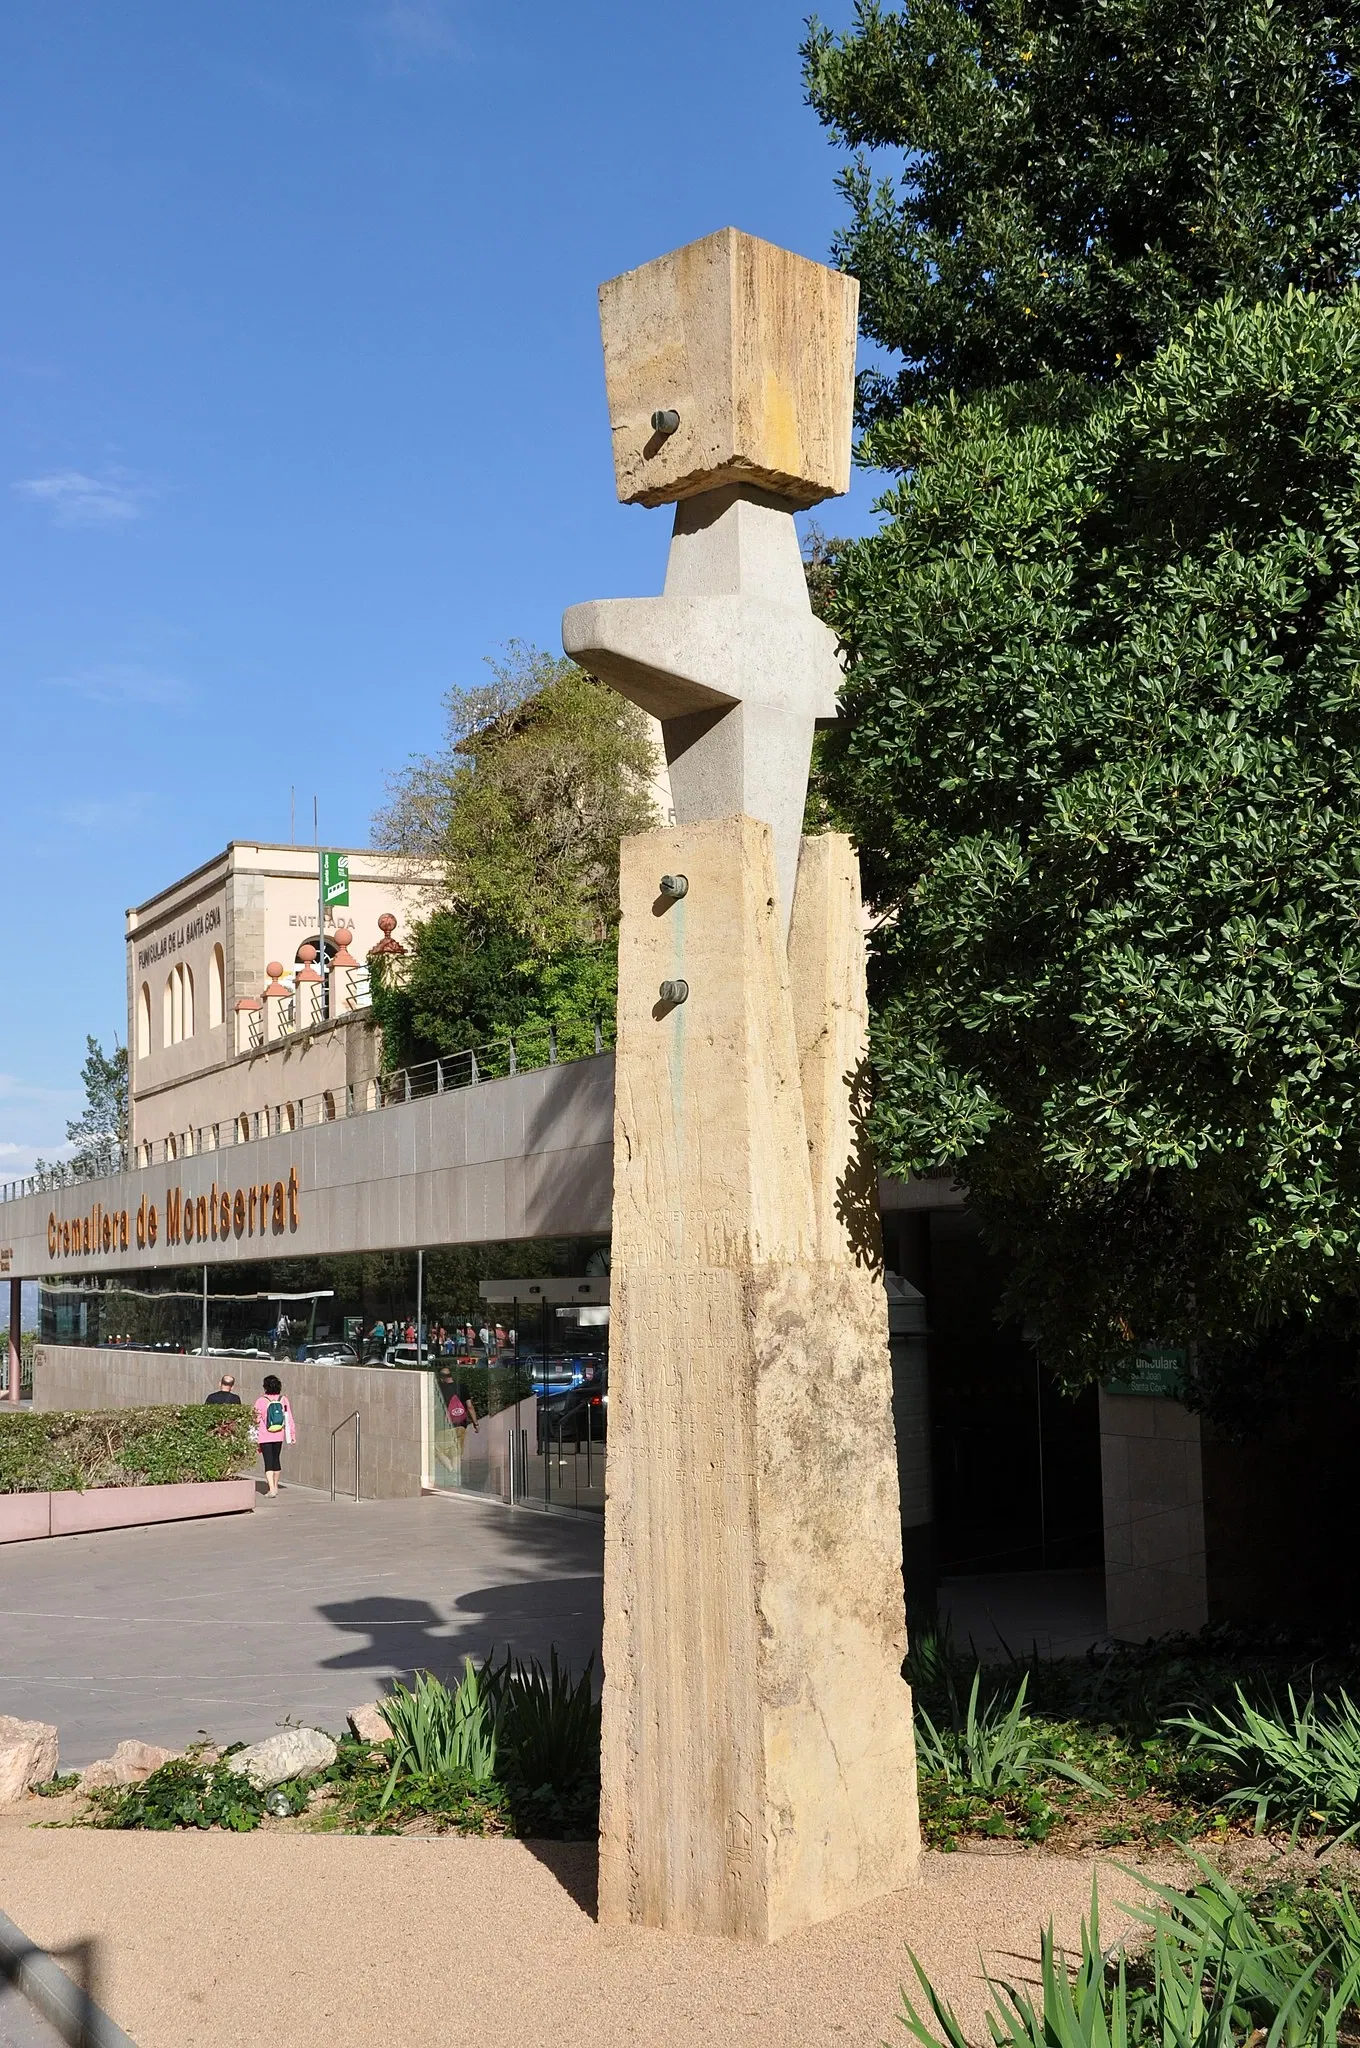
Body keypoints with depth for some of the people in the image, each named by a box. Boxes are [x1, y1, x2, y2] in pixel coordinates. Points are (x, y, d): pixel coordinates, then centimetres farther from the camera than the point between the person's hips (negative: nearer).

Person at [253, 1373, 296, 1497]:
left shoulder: (261, 1401, -8)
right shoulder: (284, 1399, -1)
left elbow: (257, 1421, -5)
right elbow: (289, 1418, 0)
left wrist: (255, 1439, 2)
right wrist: (292, 1434, 6)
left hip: (264, 1436, -3)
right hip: (278, 1436, 3)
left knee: (268, 1462, -3)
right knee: (276, 1459, 19)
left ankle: (272, 1489, -16)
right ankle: (275, 1487, 32)